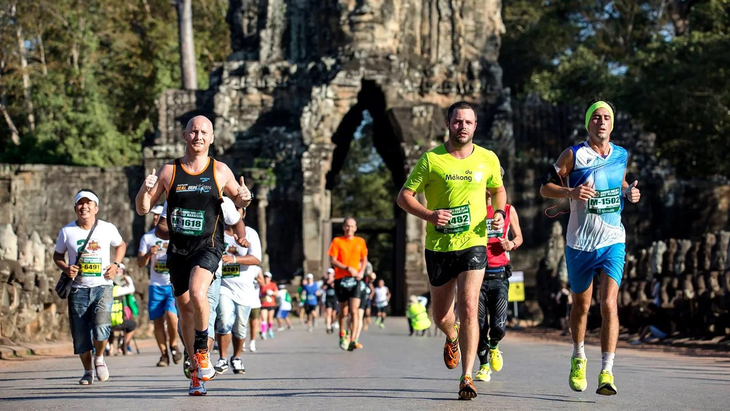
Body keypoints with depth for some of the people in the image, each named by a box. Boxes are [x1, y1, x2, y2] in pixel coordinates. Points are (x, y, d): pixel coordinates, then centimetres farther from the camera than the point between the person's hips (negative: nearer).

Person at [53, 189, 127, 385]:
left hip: (102, 286, -1)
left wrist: (115, 265, 2)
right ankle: (88, 370, 25)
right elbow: (57, 255, 14)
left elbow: (121, 245, 19)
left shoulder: (108, 229, 1)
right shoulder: (67, 231, 1)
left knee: (101, 327, -21)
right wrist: (65, 268, -7)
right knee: (80, 335, 2)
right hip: (78, 288, 1)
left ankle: (99, 358, 9)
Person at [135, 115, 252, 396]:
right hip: (178, 248, 3)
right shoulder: (169, 171, 3)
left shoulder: (220, 171, 2)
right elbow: (142, 209, 5)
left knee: (197, 293, -29)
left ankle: (202, 349, -7)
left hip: (208, 246, -3)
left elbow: (237, 199, 17)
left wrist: (245, 199, -7)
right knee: (185, 310, 7)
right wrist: (145, 190, -16)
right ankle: (197, 371, 21)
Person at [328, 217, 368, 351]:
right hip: (341, 279, 0)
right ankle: (342, 336, 30)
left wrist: (361, 271, -1)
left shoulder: (360, 242, 9)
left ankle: (353, 340, -17)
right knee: (343, 311, 8)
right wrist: (348, 268, -15)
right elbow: (333, 261, -4)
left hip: (355, 280, 0)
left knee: (354, 310, -14)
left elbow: (364, 259, 18)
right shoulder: (337, 241, 2)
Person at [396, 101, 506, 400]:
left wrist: (500, 213, 1)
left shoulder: (488, 159, 3)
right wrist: (429, 215, -18)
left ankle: (467, 378, -11)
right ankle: (452, 339, 50)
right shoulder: (431, 160, -4)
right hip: (438, 247, 1)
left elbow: (498, 189, 21)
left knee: (468, 308, -17)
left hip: (473, 244, -1)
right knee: (441, 316, 12)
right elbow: (404, 196, -1)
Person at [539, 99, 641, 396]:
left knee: (609, 304, -14)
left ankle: (606, 372, -14)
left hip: (613, 242, 1)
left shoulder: (622, 156, 6)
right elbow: (545, 187, -4)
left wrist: (629, 192, 3)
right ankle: (578, 358, 38)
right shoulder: (573, 155, -5)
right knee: (581, 304, 13)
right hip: (580, 244, -1)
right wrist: (571, 192, -22)